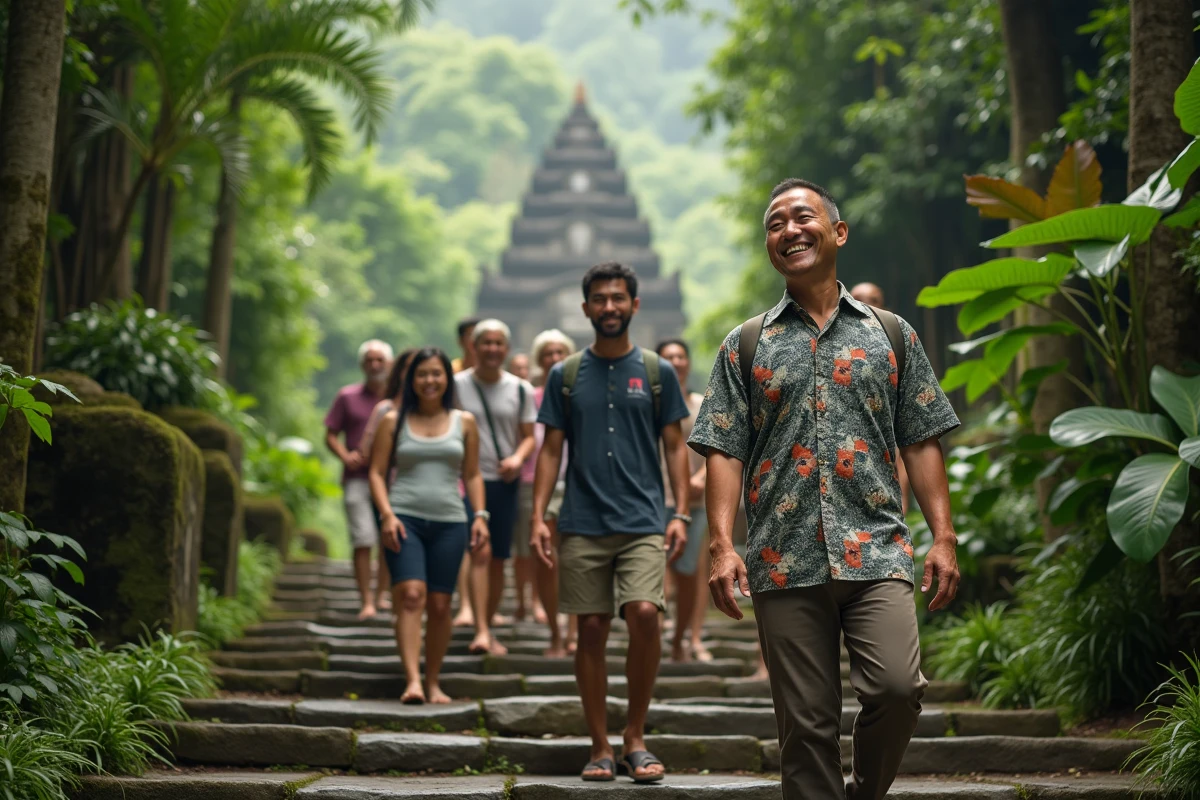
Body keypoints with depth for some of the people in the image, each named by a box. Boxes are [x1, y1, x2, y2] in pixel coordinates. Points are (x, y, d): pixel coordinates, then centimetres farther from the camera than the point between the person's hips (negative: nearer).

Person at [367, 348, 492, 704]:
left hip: (449, 523, 2)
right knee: (411, 595, -17)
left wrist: (480, 515, 2)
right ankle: (412, 681, -23)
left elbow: (472, 475, 15)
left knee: (439, 605, 1)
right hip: (404, 518, -2)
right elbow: (377, 472, 5)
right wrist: (387, 514, -8)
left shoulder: (464, 422, 12)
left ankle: (433, 682, 13)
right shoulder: (393, 421, 8)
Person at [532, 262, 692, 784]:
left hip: (643, 523, -1)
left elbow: (675, 447, 7)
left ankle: (635, 738, -2)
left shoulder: (657, 373, 7)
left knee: (644, 613, -18)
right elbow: (551, 450, 9)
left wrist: (681, 513, -4)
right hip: (582, 525, 1)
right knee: (592, 629, 3)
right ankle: (600, 748, 13)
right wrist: (538, 516, -1)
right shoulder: (565, 375, 9)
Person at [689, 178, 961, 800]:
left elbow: (921, 444, 11)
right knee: (806, 724, 1)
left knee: (897, 687, -16)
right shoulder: (746, 345, 12)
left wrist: (943, 537, 2)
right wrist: (721, 545, -7)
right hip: (785, 562, 1)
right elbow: (725, 451, 5)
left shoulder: (890, 335, 13)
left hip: (877, 554, 0)